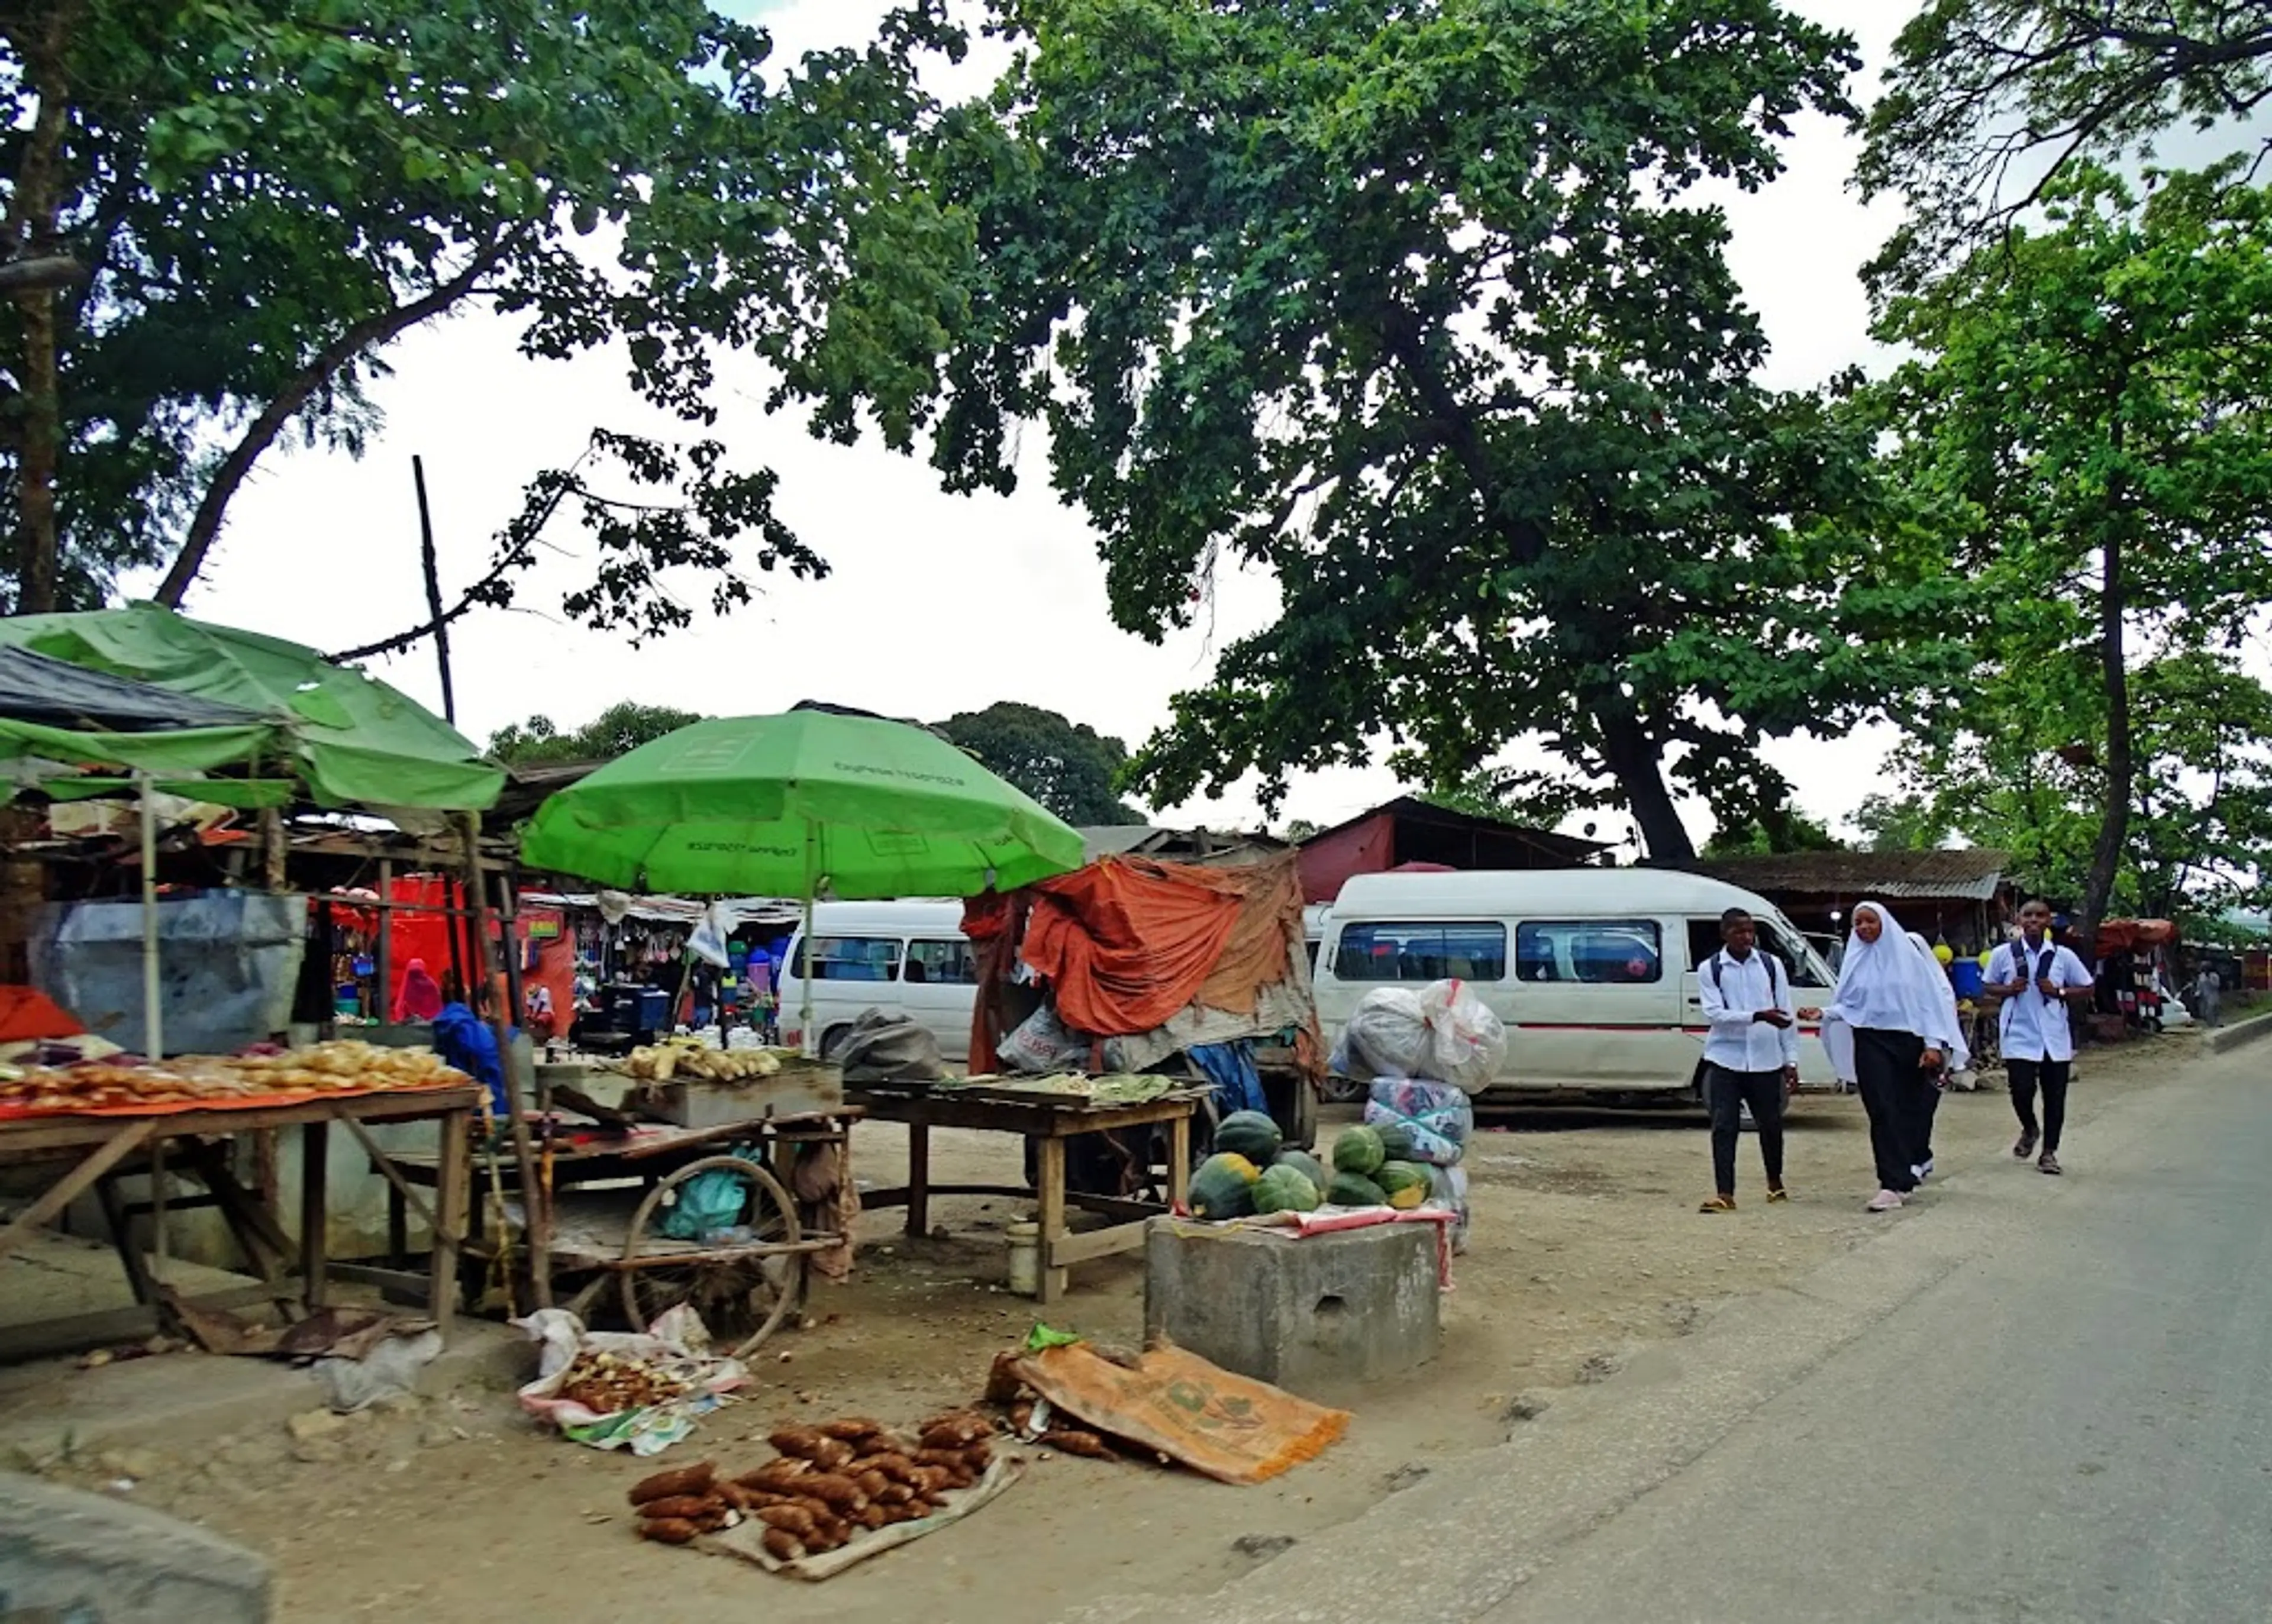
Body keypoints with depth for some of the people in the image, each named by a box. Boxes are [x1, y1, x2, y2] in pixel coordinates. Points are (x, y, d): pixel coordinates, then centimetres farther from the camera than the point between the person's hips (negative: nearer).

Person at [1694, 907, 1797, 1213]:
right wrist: (1759, 1016, -22)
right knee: (1724, 1127, -5)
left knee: (1771, 1124, 13)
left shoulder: (1771, 965, 4)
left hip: (1766, 1061, 2)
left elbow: (1788, 1013, 5)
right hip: (1725, 1060, -2)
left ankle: (1775, 1183, 35)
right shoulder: (1710, 970, -1)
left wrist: (1791, 1060, 1)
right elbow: (1714, 1014, -11)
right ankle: (1724, 1194, -2)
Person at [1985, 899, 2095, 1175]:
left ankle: (2049, 1153, 18)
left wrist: (2059, 992, -8)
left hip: (2055, 1038, 1)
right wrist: (2009, 990, -9)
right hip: (2019, 1036, -1)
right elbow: (1990, 987, 12)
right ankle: (2029, 1130, 24)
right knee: (2022, 1090, -9)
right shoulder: (2004, 954, 1)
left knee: (2055, 1096, 4)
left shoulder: (2063, 956, 2)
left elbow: (2086, 988, 10)